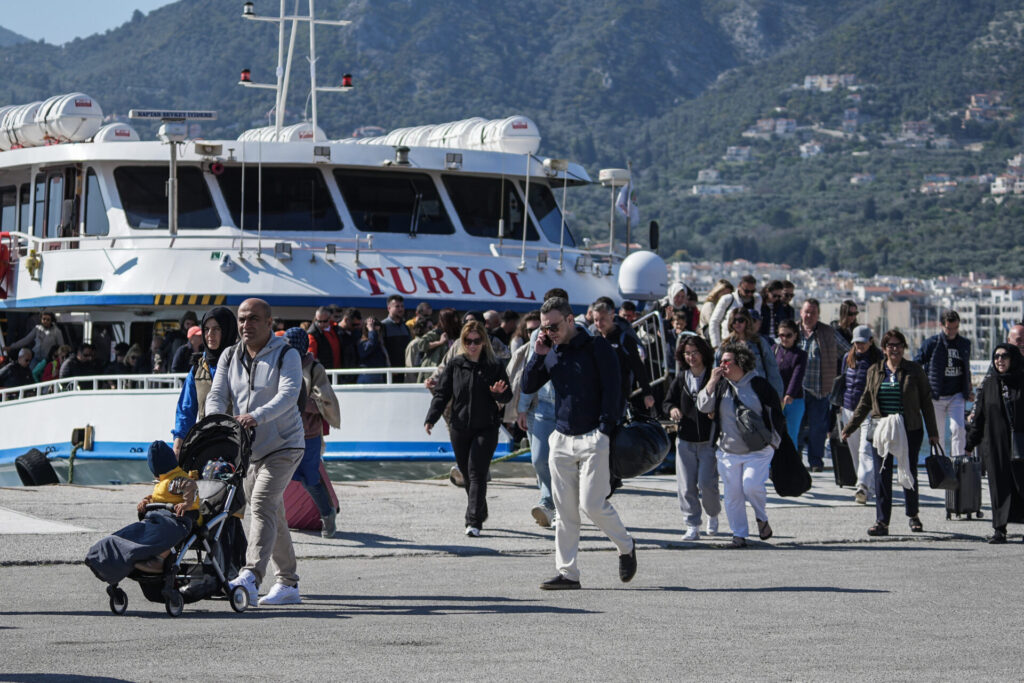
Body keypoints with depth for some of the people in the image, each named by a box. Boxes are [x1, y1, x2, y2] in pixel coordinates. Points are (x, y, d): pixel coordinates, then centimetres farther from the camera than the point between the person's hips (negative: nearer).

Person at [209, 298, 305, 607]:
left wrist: (257, 416, -41)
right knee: (273, 516, 12)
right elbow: (217, 394, -1)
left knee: (262, 505, -23)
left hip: (283, 445, -6)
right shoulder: (229, 357, 9)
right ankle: (288, 584, 21)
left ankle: (250, 578, -35)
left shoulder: (287, 355, -8)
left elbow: (288, 395, -24)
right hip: (247, 450, 6)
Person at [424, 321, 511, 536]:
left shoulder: (495, 366, 0)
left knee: (477, 472, -12)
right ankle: (480, 513, 29)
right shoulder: (455, 365, 5)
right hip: (459, 428, 3)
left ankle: (474, 521, -14)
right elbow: (442, 393, 7)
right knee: (467, 474, 10)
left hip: (485, 429, -3)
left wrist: (499, 393, -18)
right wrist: (431, 418, -5)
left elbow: (507, 397, 6)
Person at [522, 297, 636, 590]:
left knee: (592, 504, -12)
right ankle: (567, 572, 6)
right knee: (565, 511, 4)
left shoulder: (597, 347, -4)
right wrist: (538, 355, -2)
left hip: (592, 438, -6)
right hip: (561, 440, 6)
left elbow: (611, 388, -8)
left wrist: (605, 430, -14)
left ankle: (626, 547, 13)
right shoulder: (552, 353, 13)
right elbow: (528, 387, 12)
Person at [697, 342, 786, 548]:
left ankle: (762, 518, 8)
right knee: (733, 494, 2)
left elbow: (776, 413, 4)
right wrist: (712, 381, -11)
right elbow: (703, 406, -5)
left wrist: (773, 439, 2)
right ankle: (739, 535, 11)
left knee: (752, 485, -20)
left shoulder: (758, 385, -3)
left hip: (758, 451, -4)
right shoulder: (720, 385, 7)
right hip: (728, 451, 4)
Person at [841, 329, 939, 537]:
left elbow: (926, 402, 5)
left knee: (909, 473, 7)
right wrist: (849, 428, 13)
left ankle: (913, 515, 28)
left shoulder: (914, 371, 2)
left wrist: (932, 432, 3)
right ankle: (882, 522, -5)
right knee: (882, 475, -5)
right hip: (882, 431, 2)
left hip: (910, 430, -2)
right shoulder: (874, 372, 9)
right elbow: (865, 403, 15)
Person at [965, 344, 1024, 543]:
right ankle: (999, 529, 5)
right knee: (999, 485, 1)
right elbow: (979, 415, 12)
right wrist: (971, 443, 10)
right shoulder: (988, 383, 9)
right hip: (995, 445, 2)